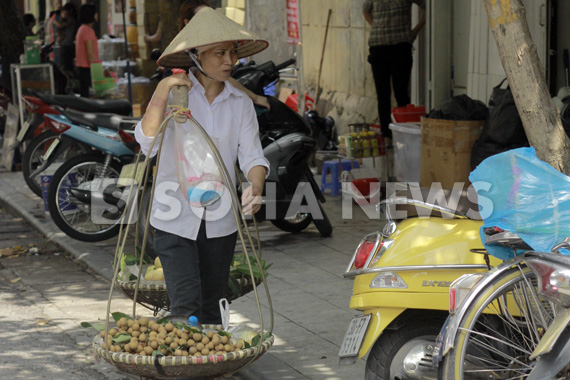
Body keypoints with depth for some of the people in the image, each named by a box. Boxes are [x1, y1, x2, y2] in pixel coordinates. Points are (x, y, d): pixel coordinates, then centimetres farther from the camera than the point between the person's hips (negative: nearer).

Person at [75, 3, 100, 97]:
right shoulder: (88, 30, -15)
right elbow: (90, 55, -19)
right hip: (88, 69, -10)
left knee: (84, 97, 10)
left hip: (81, 68, 10)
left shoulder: (81, 29, 16)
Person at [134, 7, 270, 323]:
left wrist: (255, 186, -23)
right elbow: (148, 144, -16)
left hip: (220, 222, 3)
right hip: (175, 219, -3)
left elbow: (252, 155, -1)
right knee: (186, 308, -13)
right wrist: (162, 93, -25)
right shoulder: (174, 93, -4)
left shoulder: (240, 103, 6)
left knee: (213, 310, 12)